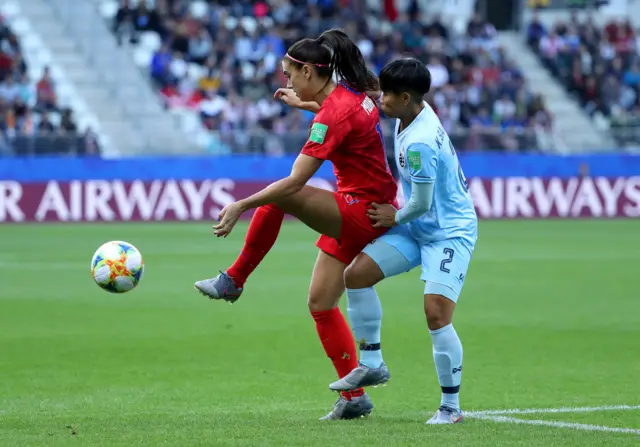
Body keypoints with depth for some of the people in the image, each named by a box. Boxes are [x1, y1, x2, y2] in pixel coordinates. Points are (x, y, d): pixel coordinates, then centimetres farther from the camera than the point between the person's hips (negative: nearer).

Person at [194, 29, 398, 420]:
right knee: (321, 303, 11)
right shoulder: (352, 94, 5)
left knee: (277, 198, -22)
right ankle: (354, 397, 13)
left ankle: (233, 281, -7)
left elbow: (294, 182, -27)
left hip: (361, 212, -10)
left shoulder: (334, 114, -22)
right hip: (364, 213, 10)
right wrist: (305, 103, 37)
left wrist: (241, 205, -25)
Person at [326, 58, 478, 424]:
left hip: (450, 233, -10)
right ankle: (372, 364, 13)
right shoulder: (415, 112, -1)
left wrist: (396, 218, -1)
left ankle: (451, 406, -4)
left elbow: (421, 205, -23)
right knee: (356, 274, 2)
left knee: (437, 315, -19)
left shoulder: (419, 143, -28)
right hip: (418, 229, 10)